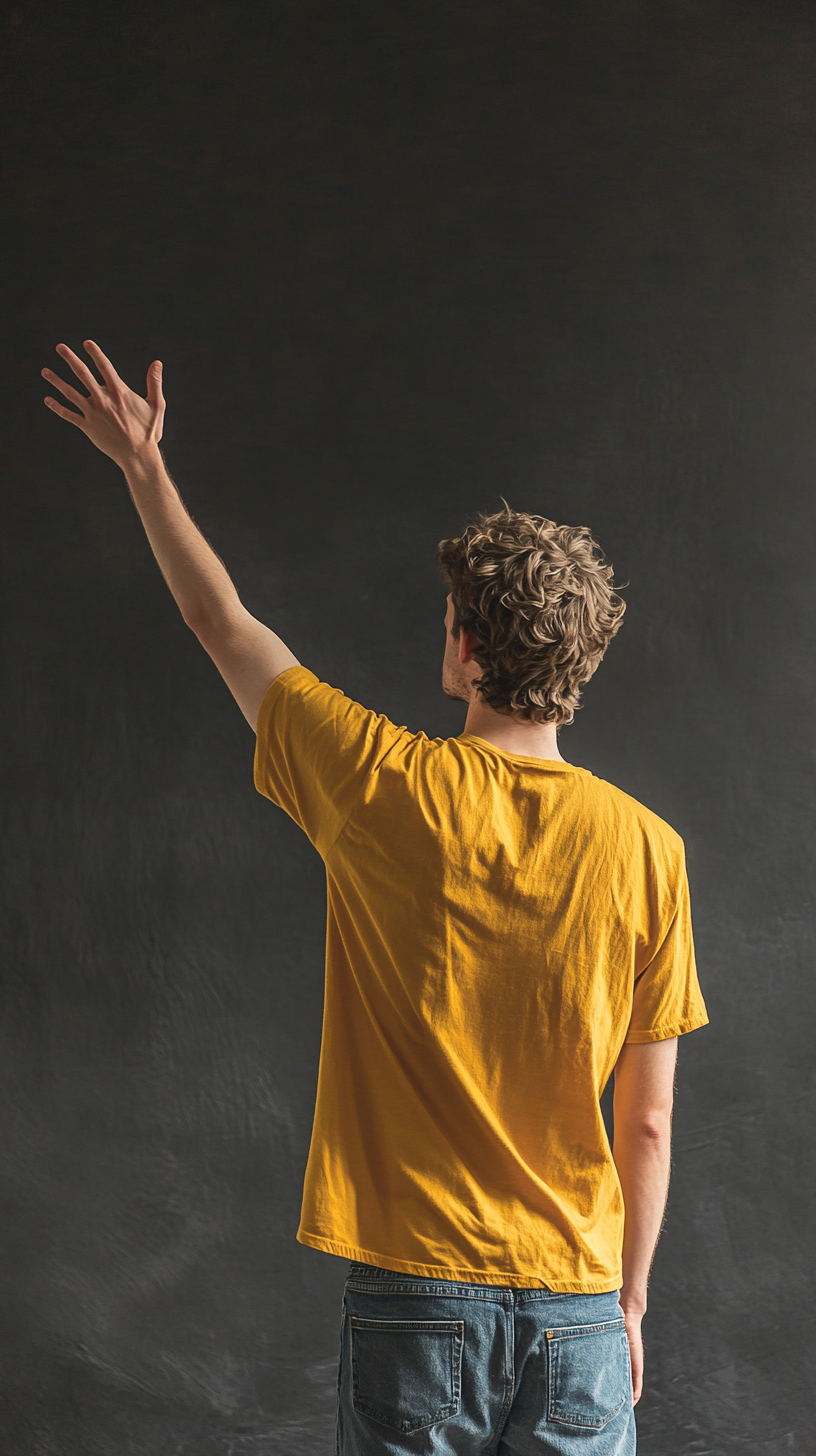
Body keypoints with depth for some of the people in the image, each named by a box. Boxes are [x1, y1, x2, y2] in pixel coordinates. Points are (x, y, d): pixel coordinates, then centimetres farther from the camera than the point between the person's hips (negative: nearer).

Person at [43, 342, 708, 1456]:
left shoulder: (385, 789, -10)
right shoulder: (645, 847, -6)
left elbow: (225, 626, 7)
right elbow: (648, 1127, -1)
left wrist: (144, 467, 20)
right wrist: (628, 1300, 12)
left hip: (415, 1299, -1)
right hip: (577, 1310, 1)